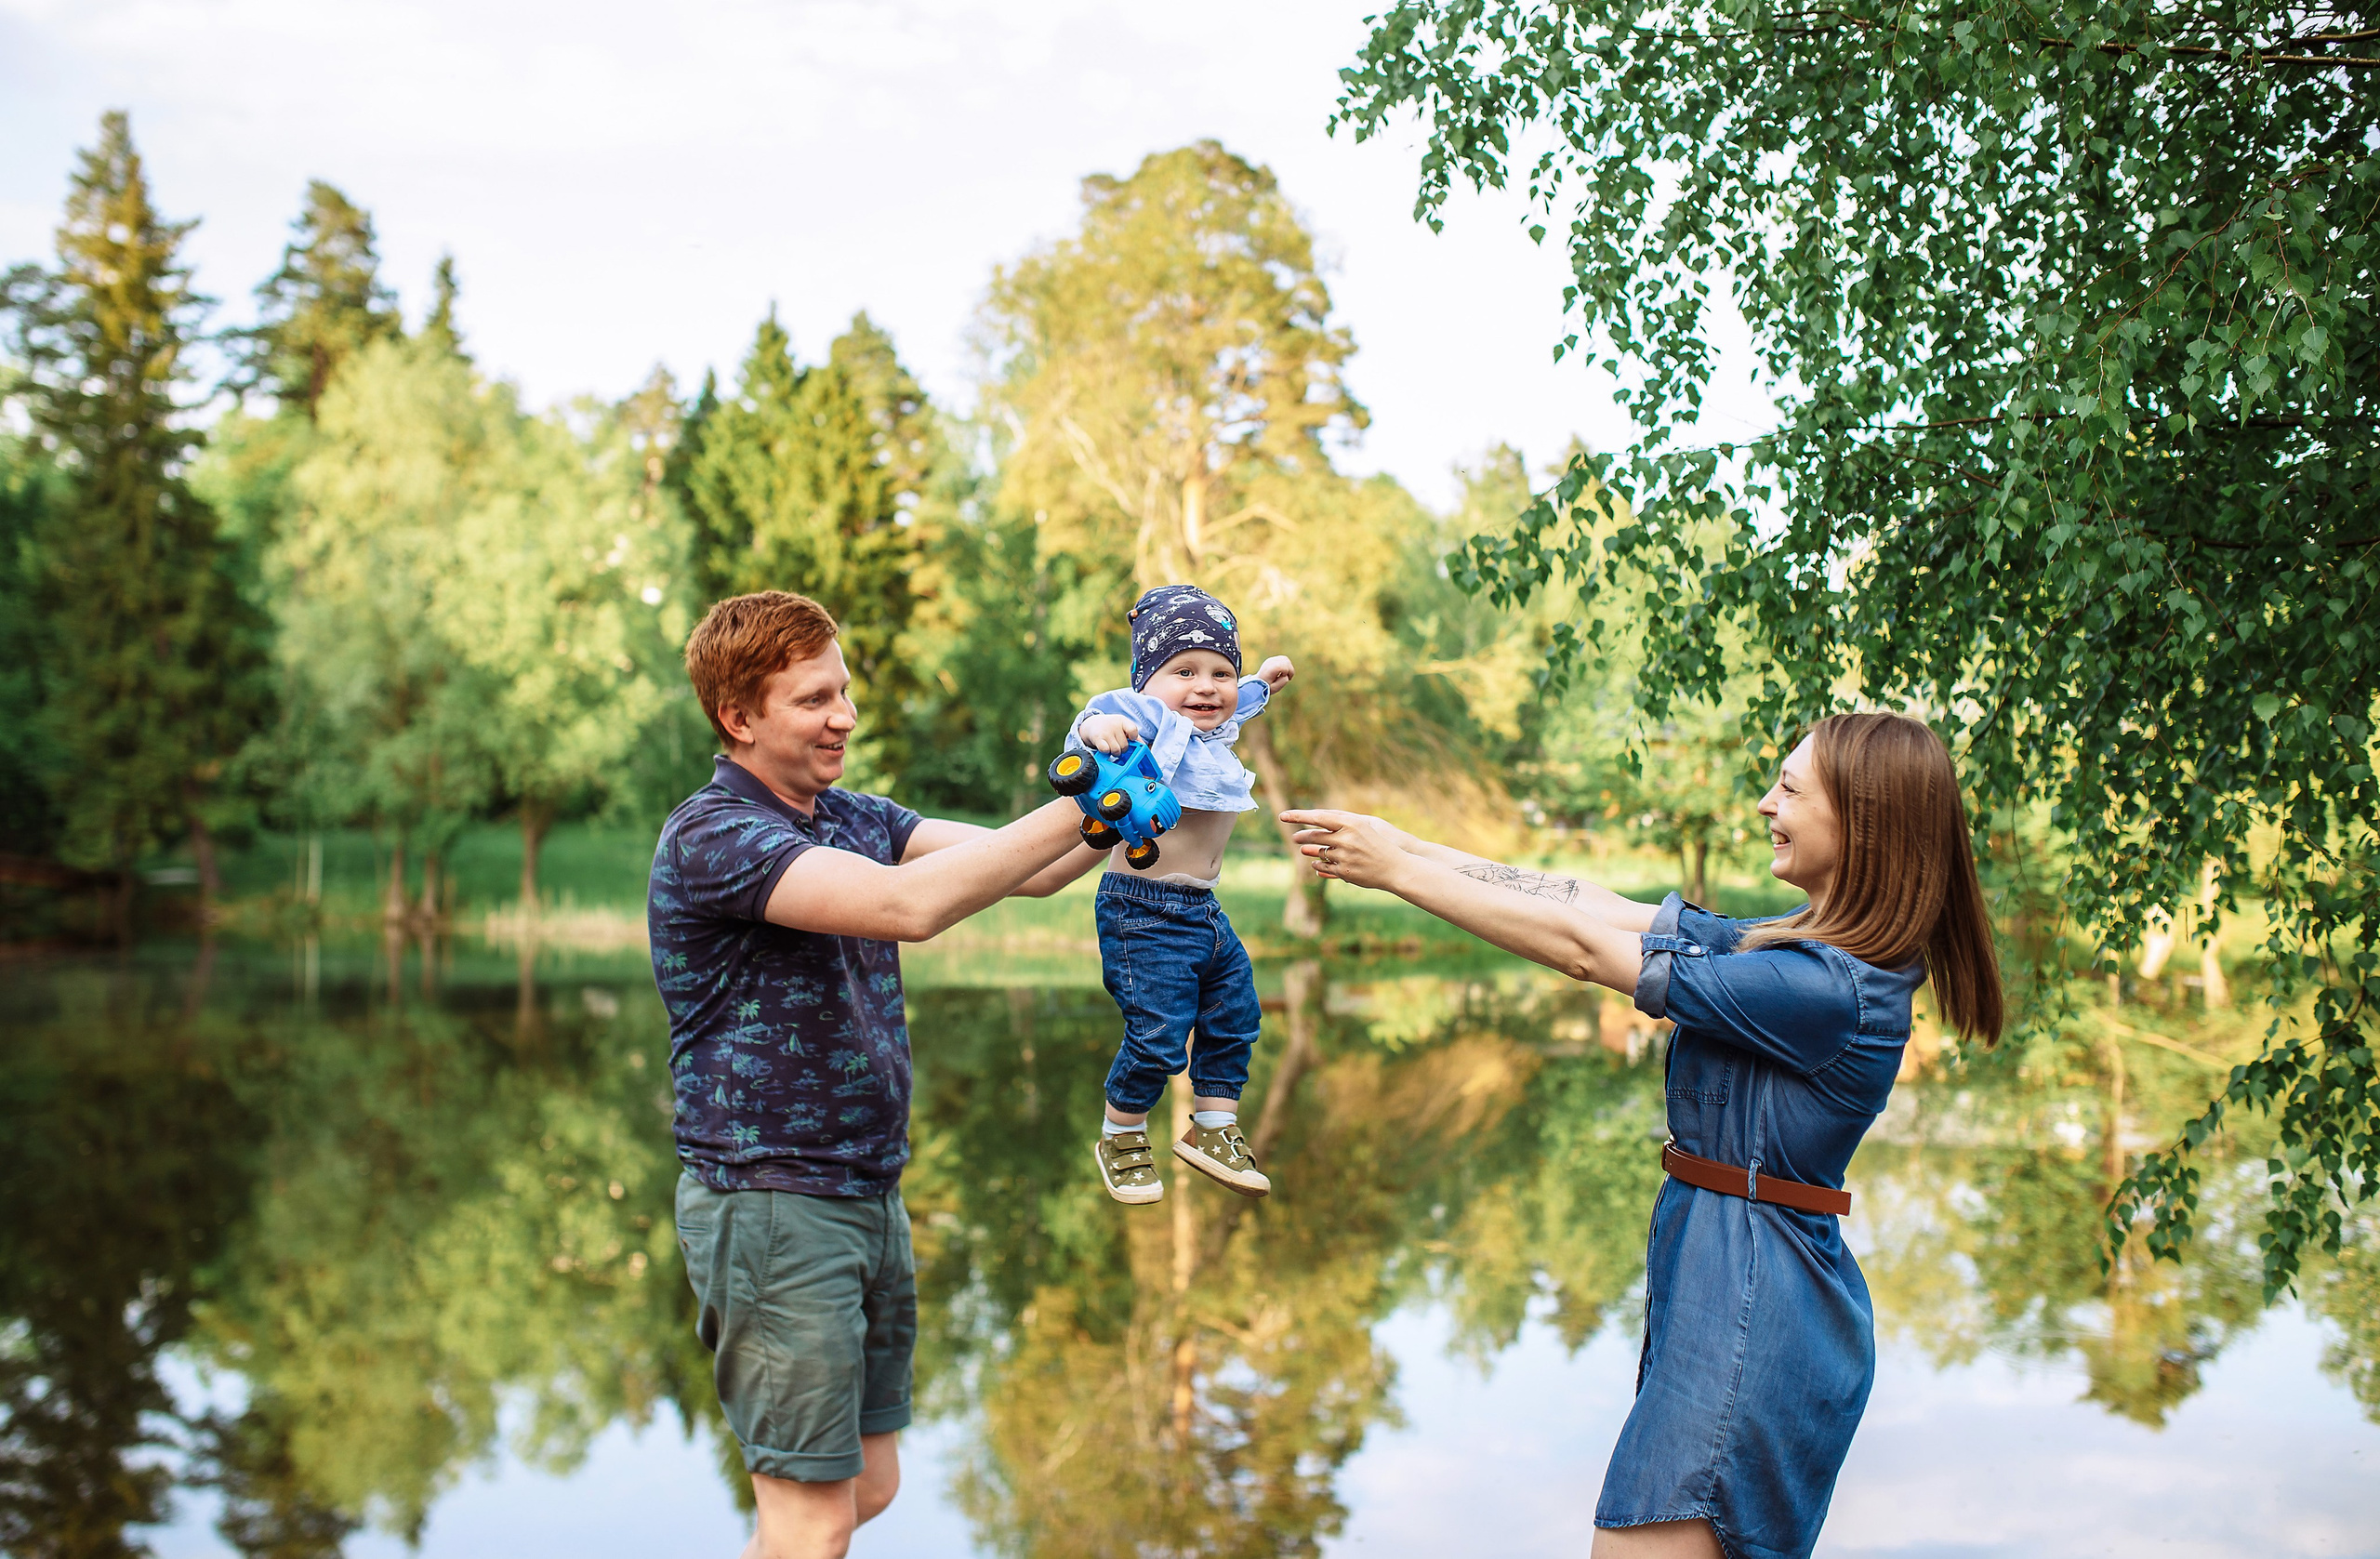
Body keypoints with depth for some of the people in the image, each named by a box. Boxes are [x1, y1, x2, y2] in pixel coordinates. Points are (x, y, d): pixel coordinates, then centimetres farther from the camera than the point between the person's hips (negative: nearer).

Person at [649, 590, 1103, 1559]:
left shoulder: (857, 820, 10)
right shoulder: (711, 838, -17)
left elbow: (1026, 870, 2)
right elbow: (909, 905, -30)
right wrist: (1084, 804, -28)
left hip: (870, 1195, 8)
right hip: (772, 1204, -8)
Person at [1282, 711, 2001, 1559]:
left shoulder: (1828, 988, -21)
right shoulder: (1791, 943, 8)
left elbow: (1583, 948, -18)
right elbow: (1598, 906, 7)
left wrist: (1399, 871, -10)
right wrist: (1407, 847, 3)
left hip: (1751, 1312, -9)